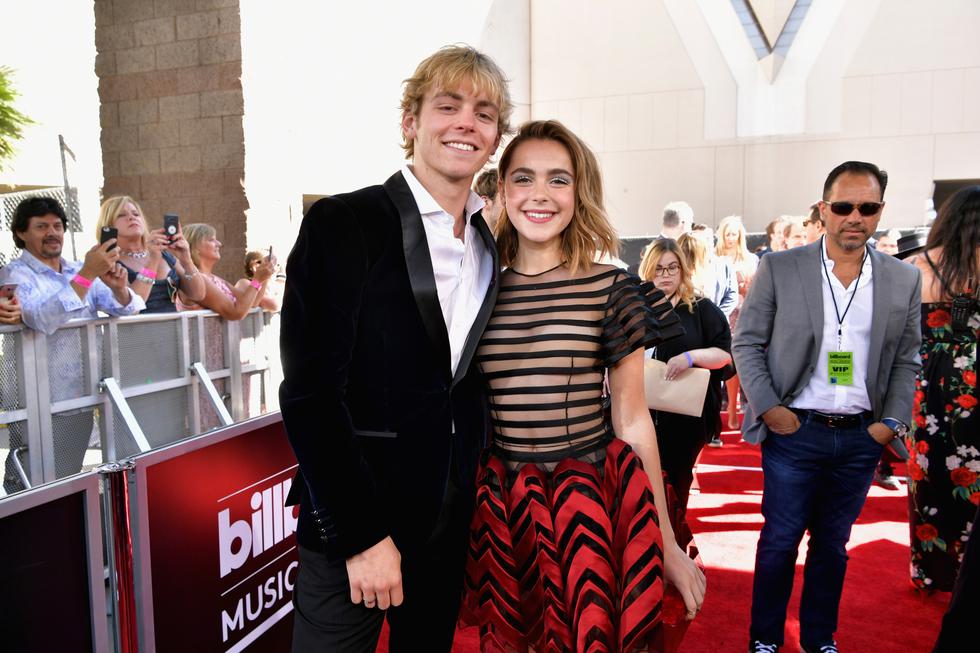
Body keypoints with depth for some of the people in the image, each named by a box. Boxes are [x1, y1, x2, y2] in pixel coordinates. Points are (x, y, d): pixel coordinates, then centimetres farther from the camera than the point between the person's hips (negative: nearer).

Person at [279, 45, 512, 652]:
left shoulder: (490, 249, 7)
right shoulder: (342, 223, -11)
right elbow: (309, 392, -16)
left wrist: (475, 505, 6)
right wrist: (362, 534, -16)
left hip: (454, 525, 6)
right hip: (350, 527, -5)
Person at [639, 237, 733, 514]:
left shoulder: (701, 308, 1)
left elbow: (725, 353, -4)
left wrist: (691, 357, -21)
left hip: (686, 416, -1)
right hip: (643, 414, 2)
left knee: (677, 481, 10)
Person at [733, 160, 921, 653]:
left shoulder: (904, 280, 3)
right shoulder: (778, 268, -5)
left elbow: (906, 361, 9)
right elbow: (746, 342, -3)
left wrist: (892, 422, -1)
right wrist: (768, 408, -10)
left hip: (862, 438, 3)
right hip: (794, 430, -2)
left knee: (832, 544, 15)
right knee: (780, 540, 6)